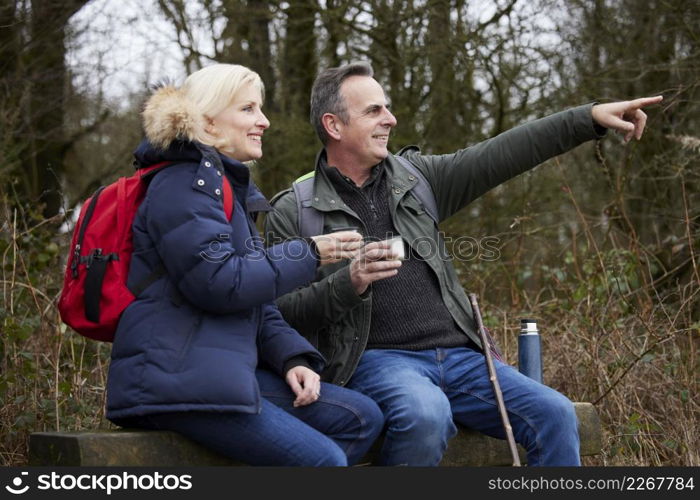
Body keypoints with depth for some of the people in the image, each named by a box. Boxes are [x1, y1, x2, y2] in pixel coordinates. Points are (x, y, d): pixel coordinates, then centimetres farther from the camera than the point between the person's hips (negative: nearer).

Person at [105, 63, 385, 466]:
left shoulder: (232, 188, 23)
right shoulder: (185, 183, -8)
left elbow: (260, 302, 21)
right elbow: (217, 282, -20)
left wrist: (292, 358, 3)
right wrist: (309, 255, -10)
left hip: (226, 370, 10)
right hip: (175, 378, -10)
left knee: (363, 418, 1)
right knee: (324, 459, -19)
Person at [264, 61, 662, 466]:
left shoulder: (414, 178, 16)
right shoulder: (294, 212, 3)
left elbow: (499, 156, 9)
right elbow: (283, 314, -3)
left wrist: (591, 117, 1)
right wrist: (348, 283, -20)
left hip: (458, 356, 5)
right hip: (376, 358, -5)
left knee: (555, 414, -14)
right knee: (426, 415, -37)